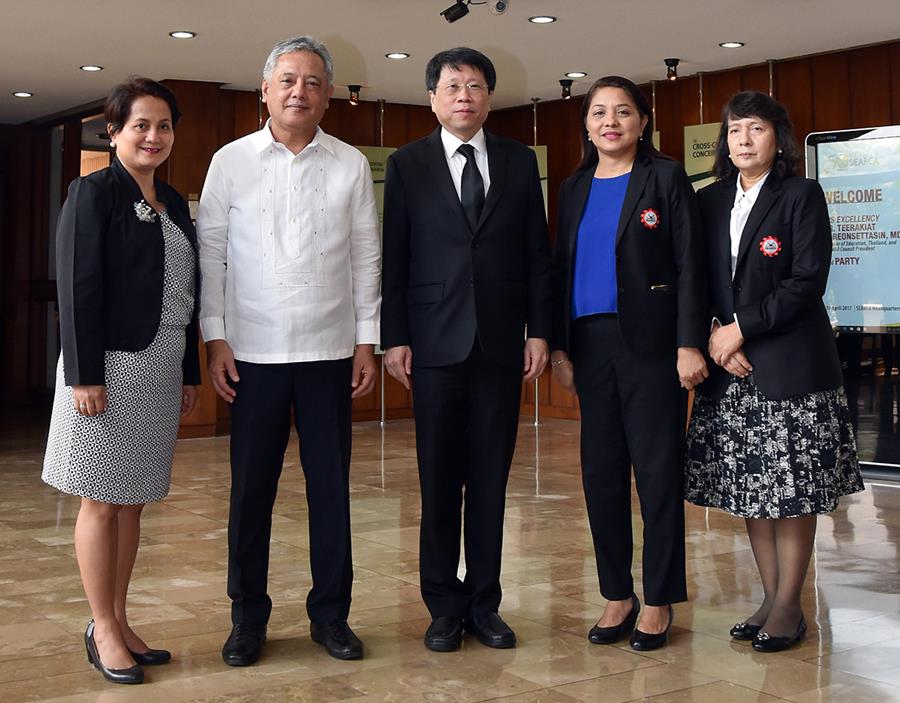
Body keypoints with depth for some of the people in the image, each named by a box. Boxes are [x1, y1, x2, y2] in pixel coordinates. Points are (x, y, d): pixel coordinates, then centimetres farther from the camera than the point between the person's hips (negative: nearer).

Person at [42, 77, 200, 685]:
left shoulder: (174, 204, 14)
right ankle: (103, 630, 13)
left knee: (133, 501, 12)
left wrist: (190, 373, 14)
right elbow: (77, 287, -12)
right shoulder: (94, 193, -6)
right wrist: (84, 376, -17)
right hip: (110, 365, -6)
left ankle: (119, 622, 22)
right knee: (102, 500, 2)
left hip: (162, 370, 7)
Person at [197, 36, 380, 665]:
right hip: (253, 352, -1)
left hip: (330, 352, 1)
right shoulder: (231, 161, 3)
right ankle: (249, 618, 18)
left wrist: (367, 342, 3)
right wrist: (215, 338, -4)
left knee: (331, 486, 5)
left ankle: (331, 614, 18)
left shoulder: (351, 166, 6)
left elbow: (366, 258, 7)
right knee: (251, 489, 5)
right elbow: (211, 254, 3)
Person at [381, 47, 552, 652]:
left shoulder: (520, 162, 9)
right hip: (436, 344, -1)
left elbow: (537, 254, 8)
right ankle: (444, 606, 15)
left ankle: (485, 603, 16)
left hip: (501, 342, 1)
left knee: (491, 479, 6)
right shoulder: (407, 165, 5)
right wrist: (395, 338, -4)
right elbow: (394, 257, 2)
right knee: (440, 481, 4)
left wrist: (539, 330, 1)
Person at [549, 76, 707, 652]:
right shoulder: (575, 189, 14)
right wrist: (559, 346, 7)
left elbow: (689, 265, -6)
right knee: (601, 473, 7)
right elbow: (563, 270, 14)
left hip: (650, 344, -5)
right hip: (592, 345, 5)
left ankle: (660, 601, 11)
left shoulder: (666, 178, 0)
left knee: (658, 473, 0)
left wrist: (690, 343, -14)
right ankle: (618, 595, 18)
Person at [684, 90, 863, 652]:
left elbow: (808, 280, -10)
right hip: (731, 369, 5)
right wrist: (717, 340, -5)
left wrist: (742, 328, -13)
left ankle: (789, 605, 8)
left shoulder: (802, 195, -1)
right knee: (749, 486, 7)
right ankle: (770, 597, 17)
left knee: (792, 490, -2)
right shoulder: (710, 202, 13)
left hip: (790, 363, -5)